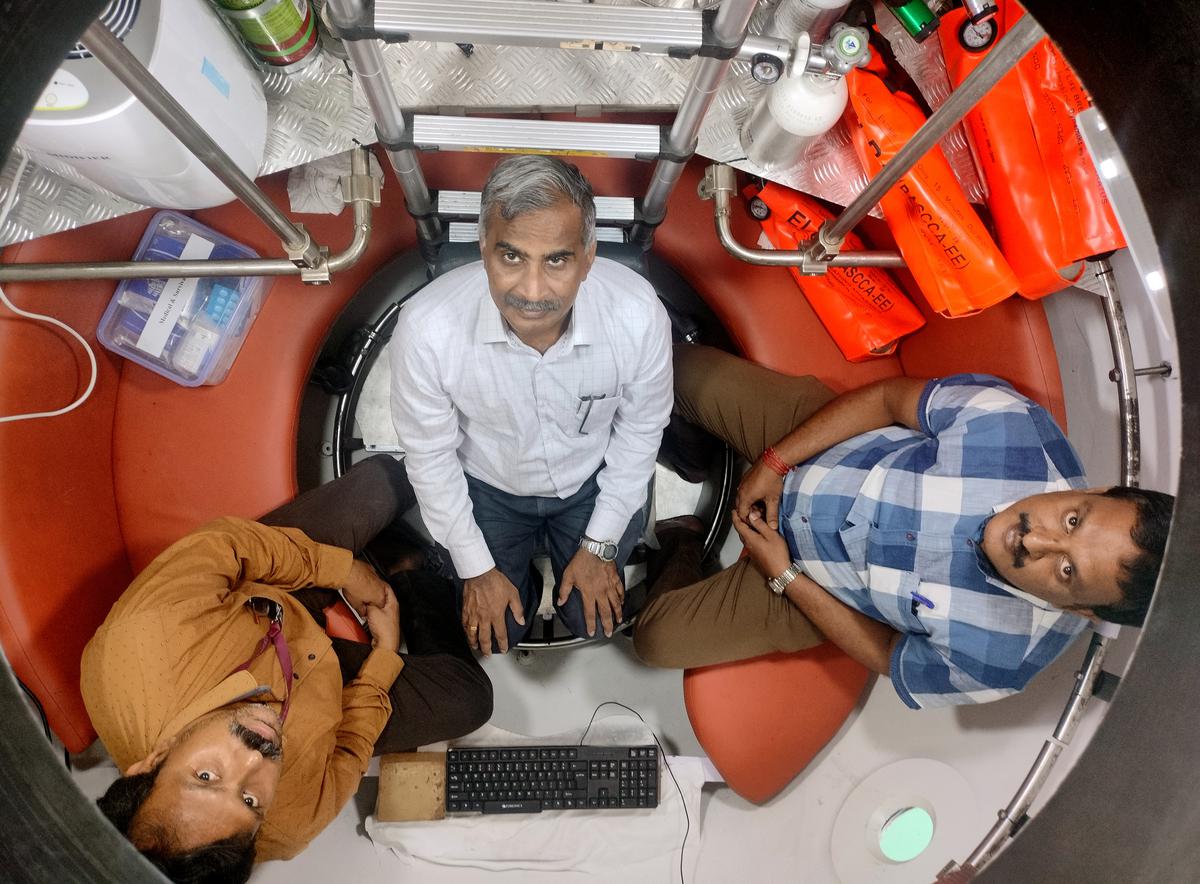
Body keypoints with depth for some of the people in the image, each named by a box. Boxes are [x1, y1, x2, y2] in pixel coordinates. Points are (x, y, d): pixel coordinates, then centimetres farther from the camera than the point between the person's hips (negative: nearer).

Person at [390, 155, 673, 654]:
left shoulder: (640, 316, -33)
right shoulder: (426, 328, -35)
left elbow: (640, 429, -12)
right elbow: (430, 455, -16)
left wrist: (600, 545, -5)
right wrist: (476, 568, -7)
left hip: (593, 479, 1)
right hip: (487, 485, 0)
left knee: (597, 621, 7)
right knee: (494, 635, 6)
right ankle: (521, 580, 39)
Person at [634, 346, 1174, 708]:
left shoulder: (1002, 656, -30)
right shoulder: (1011, 421, -31)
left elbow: (887, 658, -13)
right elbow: (889, 398, -16)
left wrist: (784, 575, -15)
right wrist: (775, 462, -19)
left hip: (807, 581, -1)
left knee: (657, 640, -3)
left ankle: (682, 554, 32)